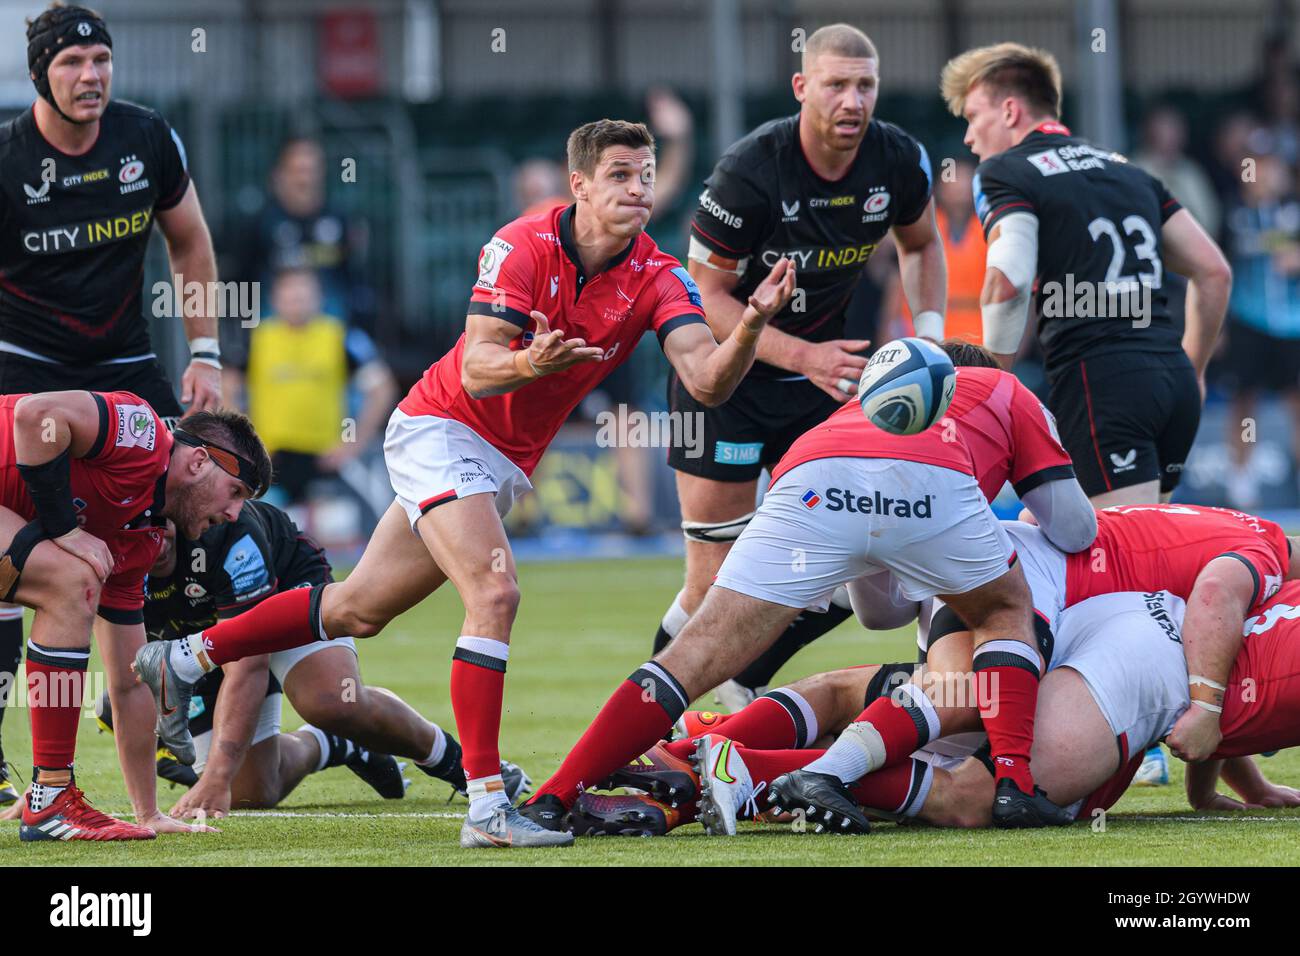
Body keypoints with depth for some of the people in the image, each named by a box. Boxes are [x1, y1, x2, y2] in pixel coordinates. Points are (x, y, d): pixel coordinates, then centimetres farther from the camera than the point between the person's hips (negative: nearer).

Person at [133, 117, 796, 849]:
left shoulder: (658, 279, -9)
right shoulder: (523, 247, -20)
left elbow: (708, 380, -22)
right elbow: (476, 370, -25)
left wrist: (753, 325, -41)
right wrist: (527, 364, -46)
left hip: (504, 464, 6)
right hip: (440, 430, -6)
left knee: (359, 609, 14)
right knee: (495, 591, -25)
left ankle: (183, 660, 30)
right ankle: (487, 804, -25)